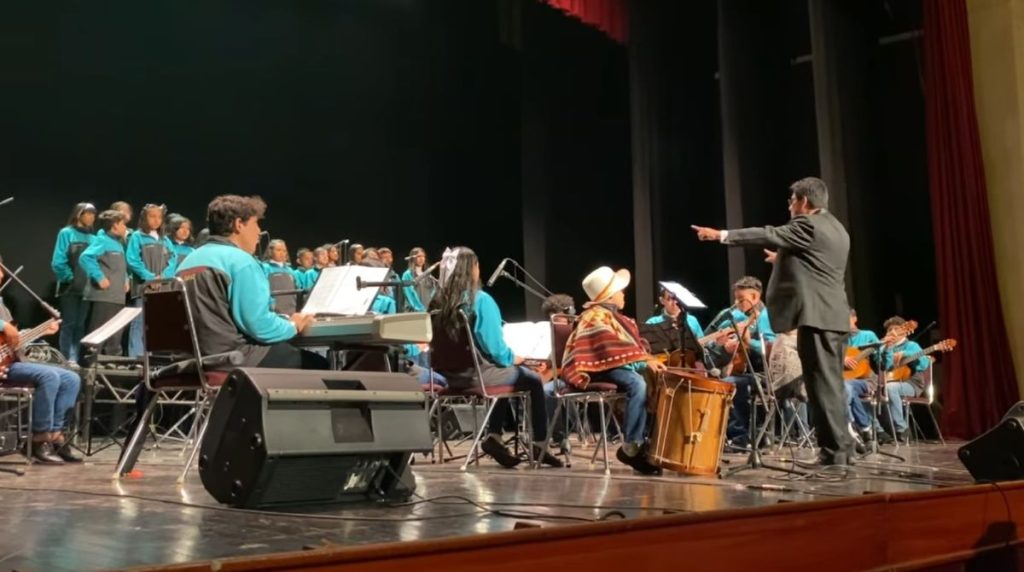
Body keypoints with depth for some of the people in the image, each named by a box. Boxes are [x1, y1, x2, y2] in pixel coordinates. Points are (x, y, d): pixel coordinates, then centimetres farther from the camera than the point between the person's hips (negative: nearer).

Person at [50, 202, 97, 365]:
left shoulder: (93, 238, 11)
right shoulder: (66, 233, -3)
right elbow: (58, 262, -9)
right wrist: (71, 278, -10)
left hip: (87, 289, 5)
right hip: (70, 288, -5)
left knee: (80, 325, 5)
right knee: (69, 324, -4)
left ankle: (75, 360, 9)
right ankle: (68, 360, -2)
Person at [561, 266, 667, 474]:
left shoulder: (612, 315, 23)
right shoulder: (596, 317, -8)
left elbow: (631, 343, 22)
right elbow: (613, 348, -21)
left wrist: (649, 360, 4)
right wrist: (645, 362, -26)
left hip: (621, 366, 10)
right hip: (601, 367, -9)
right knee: (638, 384, -34)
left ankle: (650, 439, -9)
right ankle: (632, 447, -31)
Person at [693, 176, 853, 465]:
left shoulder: (808, 225, -9)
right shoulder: (836, 229, 21)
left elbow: (769, 236, -14)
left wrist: (721, 235, -11)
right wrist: (787, 260, 34)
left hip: (817, 316, -10)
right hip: (835, 317, 10)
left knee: (822, 384, -7)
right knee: (832, 384, 13)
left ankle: (833, 451, -6)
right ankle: (842, 447, 16)